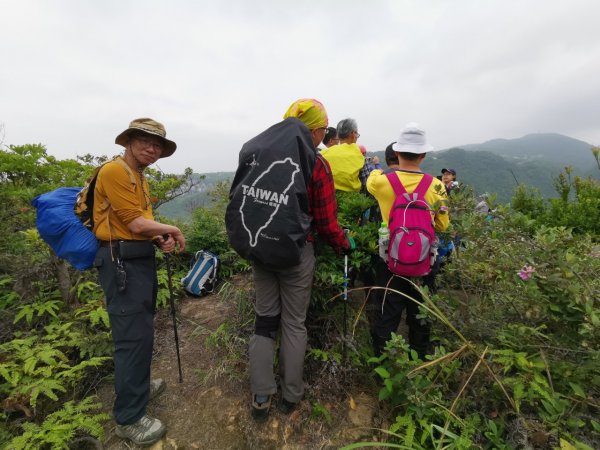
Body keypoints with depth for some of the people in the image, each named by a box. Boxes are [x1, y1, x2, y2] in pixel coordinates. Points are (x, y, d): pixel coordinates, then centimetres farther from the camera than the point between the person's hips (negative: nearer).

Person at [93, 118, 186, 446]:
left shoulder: (140, 177, 17)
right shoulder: (114, 171, -13)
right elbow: (134, 223, -18)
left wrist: (160, 239, 2)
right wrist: (171, 230, -4)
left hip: (140, 257, 10)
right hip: (122, 260, -10)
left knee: (141, 328, 20)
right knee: (134, 334, -4)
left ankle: (137, 384, 41)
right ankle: (129, 417, 12)